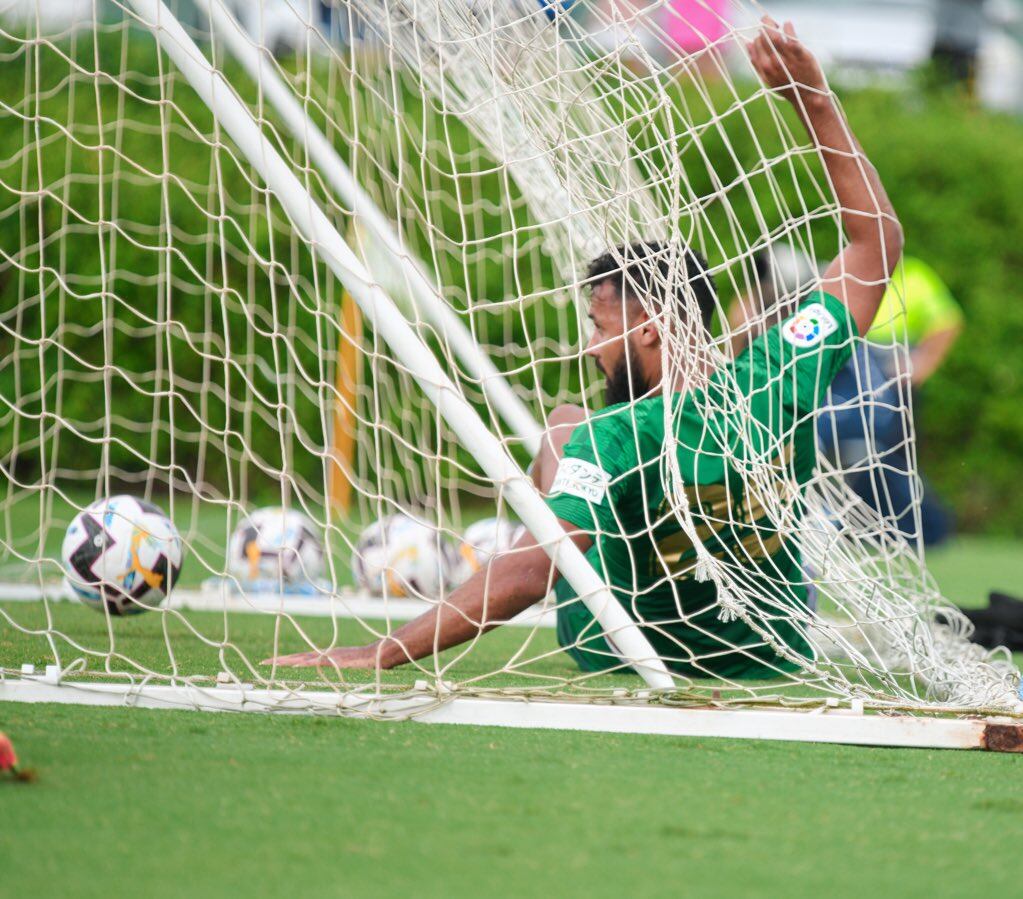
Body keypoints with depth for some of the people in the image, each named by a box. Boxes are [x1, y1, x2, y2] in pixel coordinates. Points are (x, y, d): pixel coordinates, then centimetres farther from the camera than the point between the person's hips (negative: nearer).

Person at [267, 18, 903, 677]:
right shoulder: (779, 385, -17)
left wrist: (384, 653, -36)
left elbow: (528, 574, -39)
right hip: (775, 671, 3)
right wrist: (814, 99, -4)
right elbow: (878, 239, -5)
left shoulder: (617, 440, -31)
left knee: (563, 425, 15)